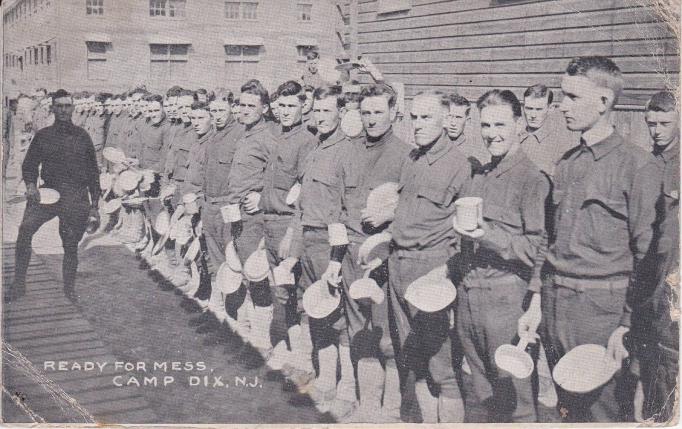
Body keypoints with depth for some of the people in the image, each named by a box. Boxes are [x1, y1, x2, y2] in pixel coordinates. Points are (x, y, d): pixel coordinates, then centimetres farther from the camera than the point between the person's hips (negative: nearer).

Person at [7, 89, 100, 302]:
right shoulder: (43, 136, 10)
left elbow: (93, 172, 13)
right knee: (25, 229, -22)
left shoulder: (82, 136, 10)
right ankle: (19, 283, -16)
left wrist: (94, 204, 10)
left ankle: (69, 288, 22)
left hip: (77, 199, 0)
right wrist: (31, 184, -9)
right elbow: (29, 164, 13)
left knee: (71, 245, 4)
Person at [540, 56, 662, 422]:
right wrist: (538, 303, 12)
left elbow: (646, 254, -10)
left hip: (600, 307, -6)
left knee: (598, 410, 1)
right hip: (554, 301, 7)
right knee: (567, 406, 16)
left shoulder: (637, 165, -9)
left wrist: (626, 326, -12)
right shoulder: (567, 162, 12)